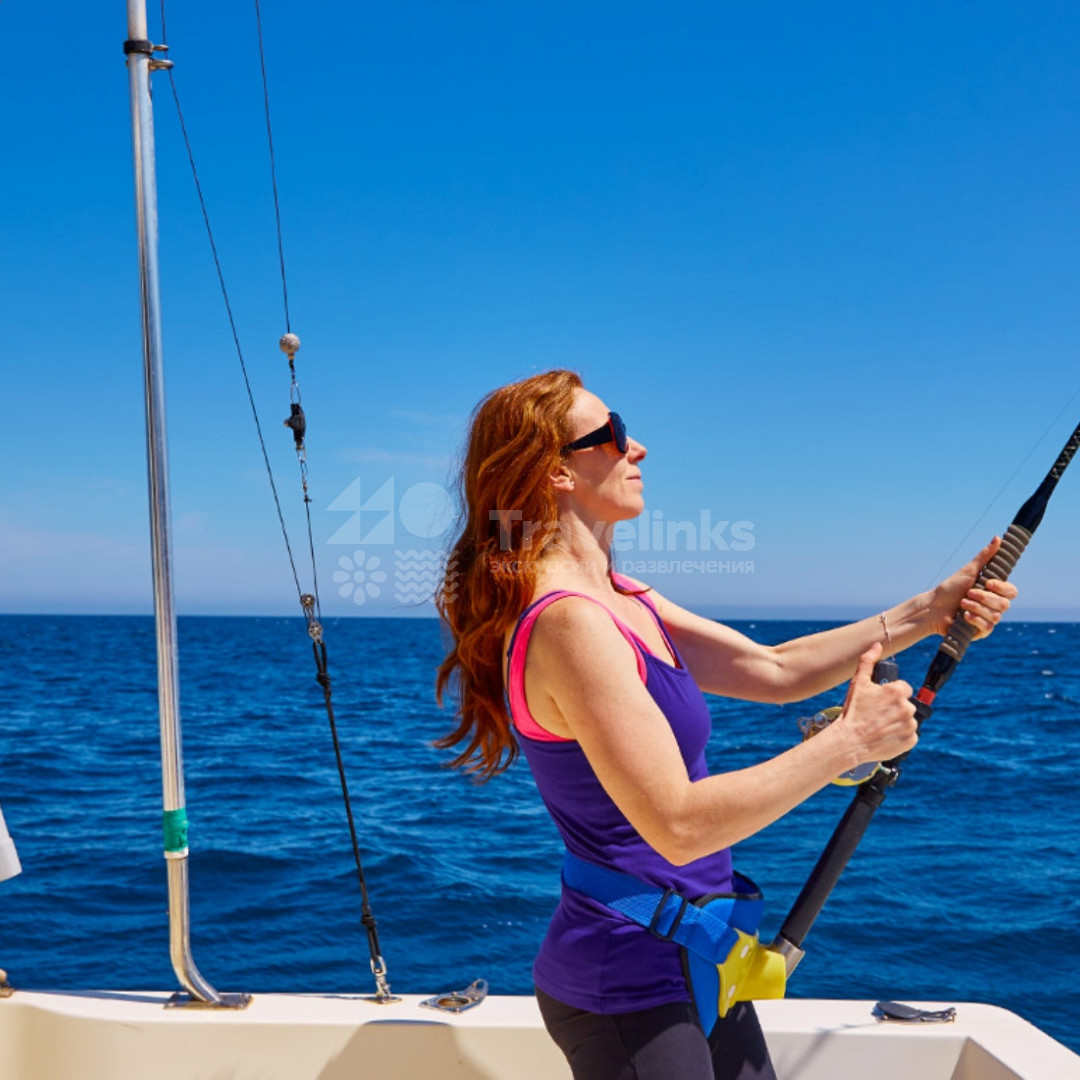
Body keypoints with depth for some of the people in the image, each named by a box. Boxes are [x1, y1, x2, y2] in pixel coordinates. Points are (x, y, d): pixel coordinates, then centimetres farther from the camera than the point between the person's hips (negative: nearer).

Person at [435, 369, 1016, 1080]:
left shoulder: (620, 598, 7)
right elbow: (678, 825, -28)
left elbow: (772, 670, 10)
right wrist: (849, 740, -20)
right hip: (630, 989, -9)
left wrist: (928, 612, 4)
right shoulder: (569, 622, -24)